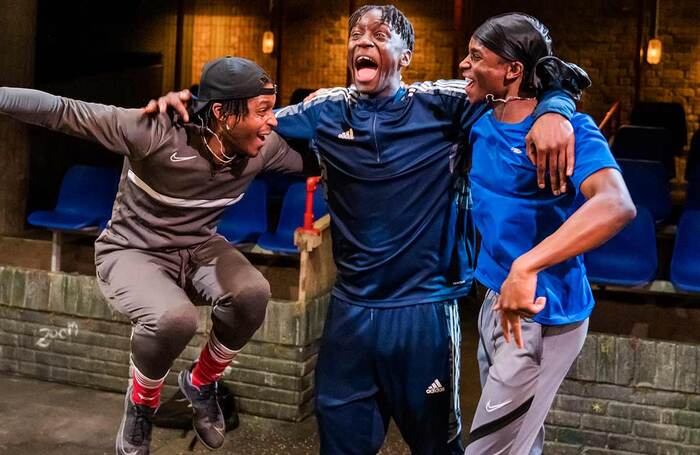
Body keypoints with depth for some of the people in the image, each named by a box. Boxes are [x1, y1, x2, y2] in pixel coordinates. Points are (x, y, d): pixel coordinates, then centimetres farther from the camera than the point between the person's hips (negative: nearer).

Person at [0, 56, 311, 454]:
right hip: (134, 252, -5)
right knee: (174, 318, -36)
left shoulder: (264, 148, -13)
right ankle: (142, 403, 1)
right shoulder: (158, 132, -30)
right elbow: (61, 111, -28)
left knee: (252, 294, -27)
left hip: (199, 248, 5)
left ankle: (201, 384, 4)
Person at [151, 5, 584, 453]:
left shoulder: (442, 104, -9)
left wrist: (553, 112, -30)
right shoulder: (327, 110, 2)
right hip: (351, 307, 4)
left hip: (425, 307, -3)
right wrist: (188, 102, -2)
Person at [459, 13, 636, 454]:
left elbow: (616, 206, -40)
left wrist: (526, 267, -49)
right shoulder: (482, 124, 2)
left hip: (543, 314, -8)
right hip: (498, 299, 8)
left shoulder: (570, 130, -22)